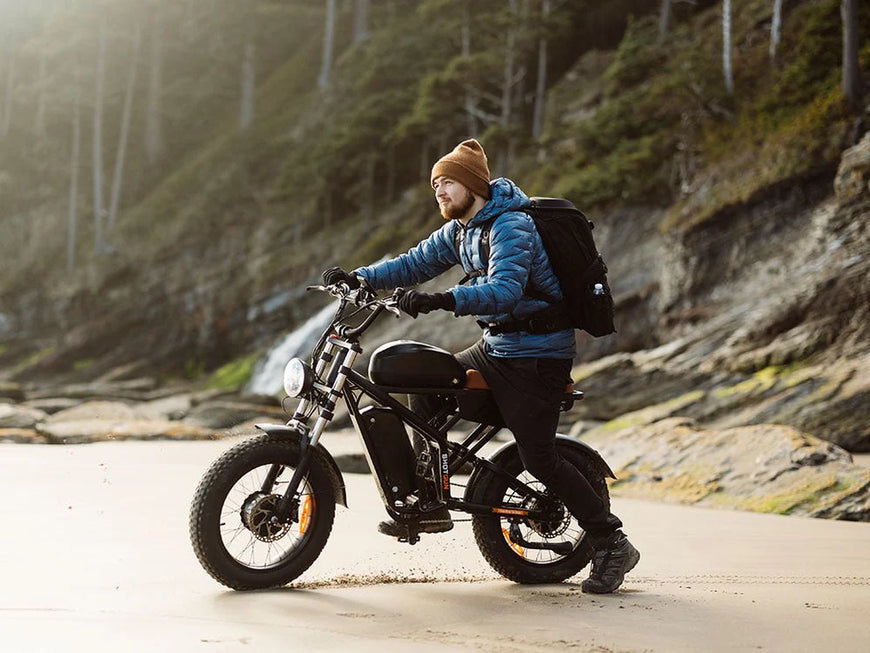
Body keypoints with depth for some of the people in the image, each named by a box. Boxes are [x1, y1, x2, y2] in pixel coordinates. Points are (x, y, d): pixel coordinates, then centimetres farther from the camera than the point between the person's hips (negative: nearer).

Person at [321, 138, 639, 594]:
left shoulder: (512, 227, -20)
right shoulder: (459, 231, 10)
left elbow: (503, 291, -34)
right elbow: (415, 264, 13)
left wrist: (442, 301, -45)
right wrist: (361, 278, -2)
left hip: (536, 355, -10)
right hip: (494, 346, 10)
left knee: (539, 459, -12)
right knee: (424, 387, 8)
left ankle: (612, 545, -2)